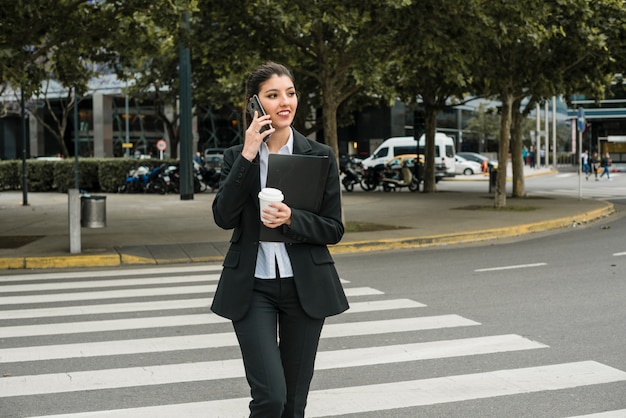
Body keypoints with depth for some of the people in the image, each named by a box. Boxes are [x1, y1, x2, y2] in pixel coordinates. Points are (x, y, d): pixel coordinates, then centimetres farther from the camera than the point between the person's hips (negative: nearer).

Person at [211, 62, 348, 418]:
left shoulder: (320, 156, 0)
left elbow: (334, 229, -1)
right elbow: (224, 217, -12)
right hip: (252, 288, -1)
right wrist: (248, 155, -17)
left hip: (304, 287, 1)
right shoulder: (237, 156, 3)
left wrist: (291, 218, -20)